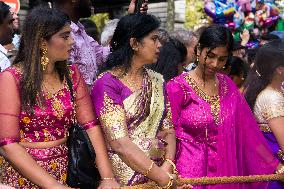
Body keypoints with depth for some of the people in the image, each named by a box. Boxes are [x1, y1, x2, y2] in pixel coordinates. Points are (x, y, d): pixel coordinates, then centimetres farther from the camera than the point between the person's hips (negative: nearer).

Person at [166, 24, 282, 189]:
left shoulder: (228, 85, 5)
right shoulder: (177, 87, -10)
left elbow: (248, 128, 6)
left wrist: (277, 166, 4)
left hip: (225, 169, 5)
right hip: (189, 172, -5)